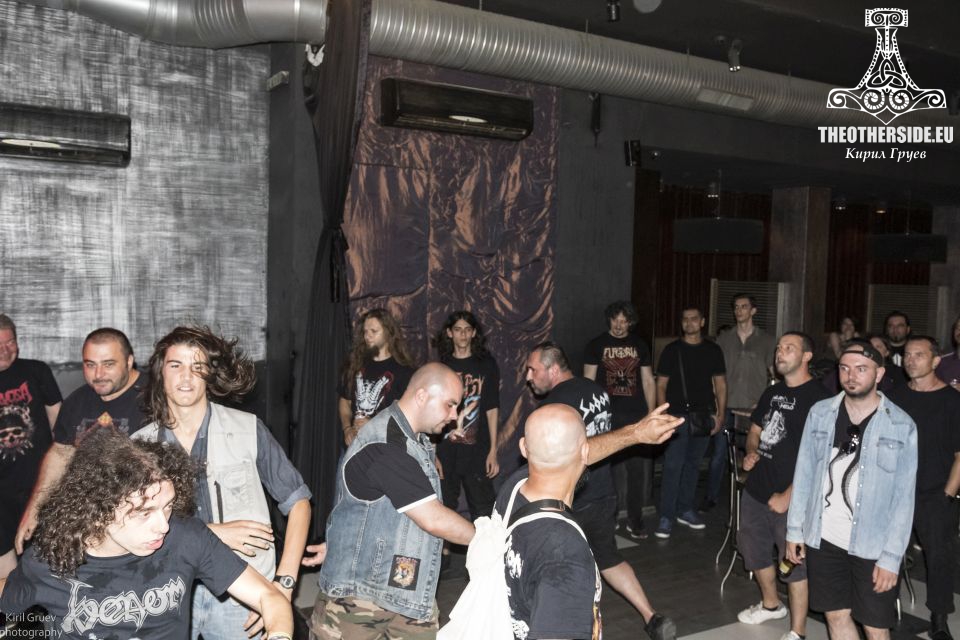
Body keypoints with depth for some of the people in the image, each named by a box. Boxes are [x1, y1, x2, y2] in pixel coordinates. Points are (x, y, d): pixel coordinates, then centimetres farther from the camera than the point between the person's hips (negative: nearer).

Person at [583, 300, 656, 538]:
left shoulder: (639, 345, 10)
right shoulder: (597, 345, 2)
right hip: (607, 416, -2)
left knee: (639, 469, 3)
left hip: (636, 416, 2)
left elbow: (648, 381, 13)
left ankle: (635, 521, 16)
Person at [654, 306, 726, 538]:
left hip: (703, 415, 3)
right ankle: (666, 517, -3)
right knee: (672, 466, -7)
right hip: (677, 415, -3)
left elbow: (720, 384, 12)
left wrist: (720, 414, 4)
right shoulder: (672, 350, 2)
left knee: (693, 464, 11)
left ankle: (685, 510, 24)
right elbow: (661, 385, 2)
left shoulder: (713, 350, 9)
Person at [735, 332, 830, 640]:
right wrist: (751, 452, 0)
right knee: (754, 550, 21)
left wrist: (788, 496, -18)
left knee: (794, 562, 4)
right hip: (756, 489, 8)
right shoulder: (771, 392, 11)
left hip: (791, 498, -8)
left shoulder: (818, 398, -14)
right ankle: (770, 604, 44)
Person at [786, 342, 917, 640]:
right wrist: (794, 529, 4)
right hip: (822, 538, 3)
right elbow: (804, 474, 5)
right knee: (836, 615, 15)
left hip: (872, 545, -2)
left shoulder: (901, 426, -8)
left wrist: (892, 556, -10)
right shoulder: (820, 413, 0)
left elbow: (904, 498, -7)